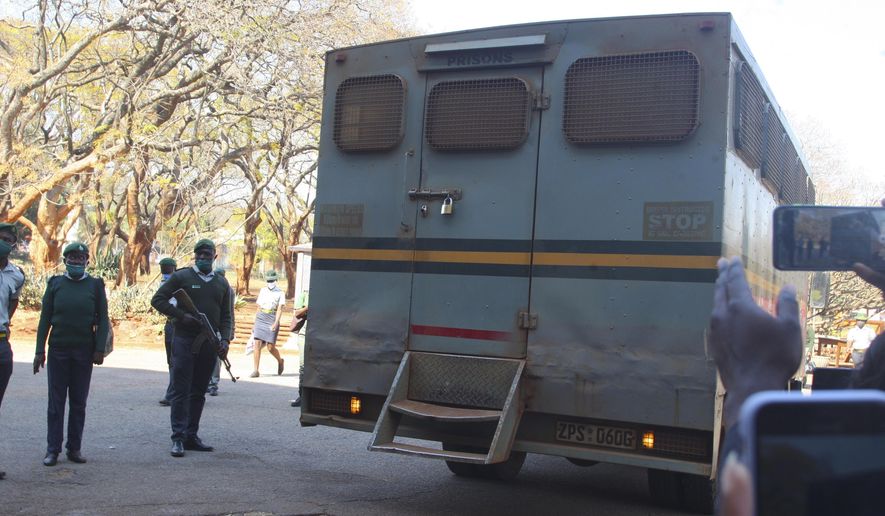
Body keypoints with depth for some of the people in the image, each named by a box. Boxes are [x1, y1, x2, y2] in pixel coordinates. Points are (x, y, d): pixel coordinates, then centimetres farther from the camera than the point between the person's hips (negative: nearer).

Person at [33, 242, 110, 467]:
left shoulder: (95, 285, 4)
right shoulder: (55, 284, 6)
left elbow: (102, 320, 3)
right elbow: (45, 319, 5)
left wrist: (100, 349, -6)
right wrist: (40, 351, 0)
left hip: (84, 353, 0)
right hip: (58, 351, 0)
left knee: (79, 403, 6)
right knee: (56, 402, 2)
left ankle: (75, 448, 13)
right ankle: (52, 450, 7)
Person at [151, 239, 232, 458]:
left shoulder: (222, 283, 14)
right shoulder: (181, 276, 1)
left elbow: (225, 316, 15)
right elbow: (157, 300, -1)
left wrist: (225, 340, 0)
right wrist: (181, 316, -13)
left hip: (208, 344, 4)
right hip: (184, 340, -4)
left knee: (199, 392, 9)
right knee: (181, 391, -5)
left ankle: (191, 436, 16)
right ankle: (178, 438, -2)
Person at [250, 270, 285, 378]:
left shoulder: (280, 293, 2)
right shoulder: (263, 291, 15)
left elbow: (279, 309, -7)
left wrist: (276, 323, -20)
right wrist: (255, 324, 19)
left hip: (272, 322, -4)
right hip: (260, 320, 4)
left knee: (270, 347, -4)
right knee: (257, 344, -8)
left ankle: (280, 361, 26)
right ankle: (255, 370, -6)